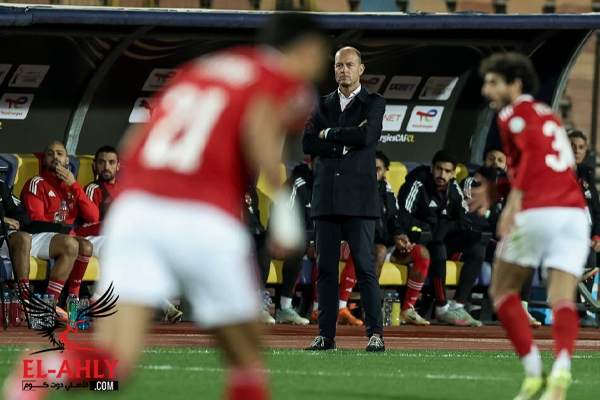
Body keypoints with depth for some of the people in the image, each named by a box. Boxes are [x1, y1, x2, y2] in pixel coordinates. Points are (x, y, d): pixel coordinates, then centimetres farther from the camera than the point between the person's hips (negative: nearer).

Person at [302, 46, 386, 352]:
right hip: (326, 197, 4)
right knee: (326, 268, 3)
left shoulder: (374, 103, 5)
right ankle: (326, 335, 6)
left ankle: (375, 334, -8)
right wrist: (345, 143, -8)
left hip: (358, 198, -4)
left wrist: (329, 134, -3)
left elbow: (366, 136, -14)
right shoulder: (322, 105, 16)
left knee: (365, 267, -8)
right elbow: (308, 144, 2)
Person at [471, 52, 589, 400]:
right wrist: (498, 190, 27)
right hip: (574, 211, 6)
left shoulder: (514, 113, 2)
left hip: (537, 213, -6)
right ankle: (562, 370, -29)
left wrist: (514, 197, -22)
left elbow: (534, 147, -17)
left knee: (503, 291, 12)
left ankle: (534, 372, 1)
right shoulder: (548, 115, 27)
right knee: (563, 300, -3)